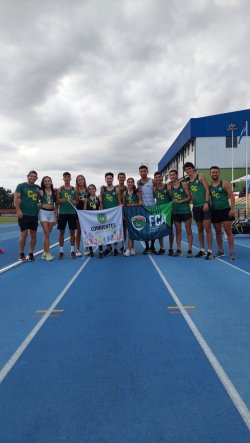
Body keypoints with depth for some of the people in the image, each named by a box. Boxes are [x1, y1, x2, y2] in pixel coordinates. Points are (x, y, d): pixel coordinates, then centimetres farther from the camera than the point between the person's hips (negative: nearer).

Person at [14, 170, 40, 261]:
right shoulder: (21, 186, 1)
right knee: (24, 234, -3)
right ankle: (22, 254, 10)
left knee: (33, 235, 6)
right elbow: (16, 198, -7)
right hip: (24, 214, -4)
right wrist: (18, 210, -15)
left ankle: (31, 254, 16)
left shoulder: (37, 187, 13)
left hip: (34, 215, 4)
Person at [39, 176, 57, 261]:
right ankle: (48, 253, -8)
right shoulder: (41, 192, 0)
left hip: (52, 213, 3)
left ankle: (44, 252, 14)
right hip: (43, 212, -3)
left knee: (47, 234, 6)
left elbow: (56, 205, 10)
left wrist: (56, 216, 7)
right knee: (46, 233, -10)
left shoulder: (54, 192, 8)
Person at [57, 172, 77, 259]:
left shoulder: (74, 189, 8)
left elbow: (77, 201, 11)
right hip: (62, 213, -1)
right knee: (62, 232, 3)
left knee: (72, 231, 5)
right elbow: (57, 202, 5)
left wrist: (75, 202, -11)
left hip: (72, 213, 1)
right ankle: (61, 251, 9)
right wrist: (60, 201, -16)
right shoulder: (60, 189, 5)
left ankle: (72, 250, 12)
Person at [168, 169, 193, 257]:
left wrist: (180, 201, -17)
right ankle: (178, 249, 15)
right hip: (175, 211, 4)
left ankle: (189, 250, 3)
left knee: (188, 230, 0)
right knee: (178, 231, 9)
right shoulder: (169, 186, 6)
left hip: (186, 210, -4)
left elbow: (189, 197, -7)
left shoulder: (184, 184, -4)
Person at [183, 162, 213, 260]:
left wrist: (206, 203, -15)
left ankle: (210, 251, -7)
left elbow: (207, 190, -7)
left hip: (204, 206, -6)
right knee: (200, 229, 11)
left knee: (207, 228, -8)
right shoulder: (188, 182, 15)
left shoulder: (200, 176, 0)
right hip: (195, 207, 6)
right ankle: (202, 250, 18)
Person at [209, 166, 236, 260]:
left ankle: (232, 252, -4)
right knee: (218, 232, 10)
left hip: (225, 210, -4)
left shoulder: (224, 183, -3)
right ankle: (221, 251, 20)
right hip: (215, 211, 4)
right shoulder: (209, 186, 8)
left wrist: (232, 209, -15)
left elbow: (231, 196, -6)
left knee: (228, 231, -6)